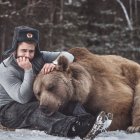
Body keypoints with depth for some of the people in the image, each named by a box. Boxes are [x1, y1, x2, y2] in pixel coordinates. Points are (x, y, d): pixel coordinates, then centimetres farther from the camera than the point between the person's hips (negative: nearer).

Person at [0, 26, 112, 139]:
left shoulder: (39, 57, 0)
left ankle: (85, 120, -47)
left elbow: (68, 56, -8)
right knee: (39, 110, -37)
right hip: (9, 110, -6)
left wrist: (54, 63, -29)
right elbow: (23, 98, -23)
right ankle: (74, 128, -62)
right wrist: (28, 71, -28)